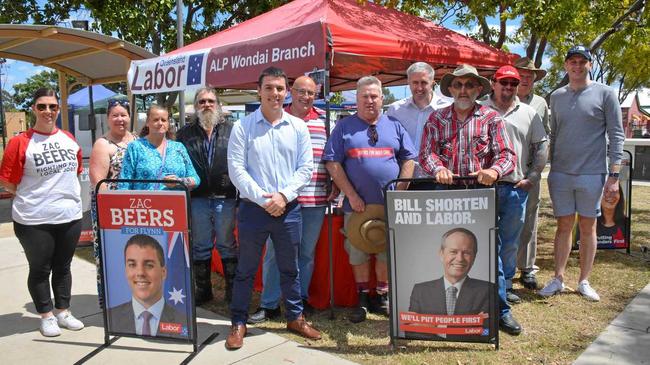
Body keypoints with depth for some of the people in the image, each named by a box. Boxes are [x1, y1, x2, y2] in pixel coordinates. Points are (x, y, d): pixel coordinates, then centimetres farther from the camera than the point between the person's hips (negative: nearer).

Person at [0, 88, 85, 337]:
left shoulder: (69, 139, 6)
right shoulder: (20, 142, -8)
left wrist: (63, 192, 12)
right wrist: (33, 196, 1)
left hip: (70, 216, 4)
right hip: (34, 220, -4)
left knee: (62, 266, 16)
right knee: (40, 269, 9)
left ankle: (62, 311, 30)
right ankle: (46, 316, 23)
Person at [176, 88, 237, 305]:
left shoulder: (231, 130, 5)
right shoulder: (185, 134, 9)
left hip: (226, 198, -1)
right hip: (197, 198, 2)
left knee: (227, 245, 8)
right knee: (200, 247, 11)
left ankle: (232, 290, 19)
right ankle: (203, 290, 24)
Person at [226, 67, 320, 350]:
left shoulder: (298, 127, 5)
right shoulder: (242, 127, -1)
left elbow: (306, 167, 2)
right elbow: (236, 169, -7)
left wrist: (284, 195, -11)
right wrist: (262, 199, -14)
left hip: (288, 208, 2)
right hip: (253, 208, -2)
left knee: (289, 268, 14)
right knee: (246, 269, 8)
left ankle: (295, 317, 30)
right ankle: (238, 323, 21)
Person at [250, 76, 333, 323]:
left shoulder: (324, 123, 8)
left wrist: (335, 185, 5)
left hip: (315, 199, 2)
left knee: (307, 252, 12)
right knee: (274, 250, 4)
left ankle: (301, 300, 27)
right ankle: (269, 304, 15)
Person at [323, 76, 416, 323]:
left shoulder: (394, 126, 10)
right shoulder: (344, 127, 3)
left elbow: (408, 160, 8)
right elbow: (332, 163, -3)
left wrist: (400, 193, -3)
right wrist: (352, 195, -10)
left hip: (390, 205, 2)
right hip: (357, 205, -1)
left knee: (388, 252, 8)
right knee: (358, 253, 6)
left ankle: (382, 296, 25)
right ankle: (363, 299, 21)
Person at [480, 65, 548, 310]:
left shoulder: (528, 113, 12)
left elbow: (541, 146, 13)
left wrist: (532, 177, 5)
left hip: (516, 188, 3)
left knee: (510, 241, 9)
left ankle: (505, 286, 21)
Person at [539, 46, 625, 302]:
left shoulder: (605, 94, 0)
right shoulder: (557, 96, 10)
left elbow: (616, 135, -2)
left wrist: (614, 175, -8)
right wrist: (552, 168, 11)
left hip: (592, 174, -2)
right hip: (560, 174, 2)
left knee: (588, 228, 7)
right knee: (564, 226, 7)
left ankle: (584, 281, 18)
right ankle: (558, 279, 14)